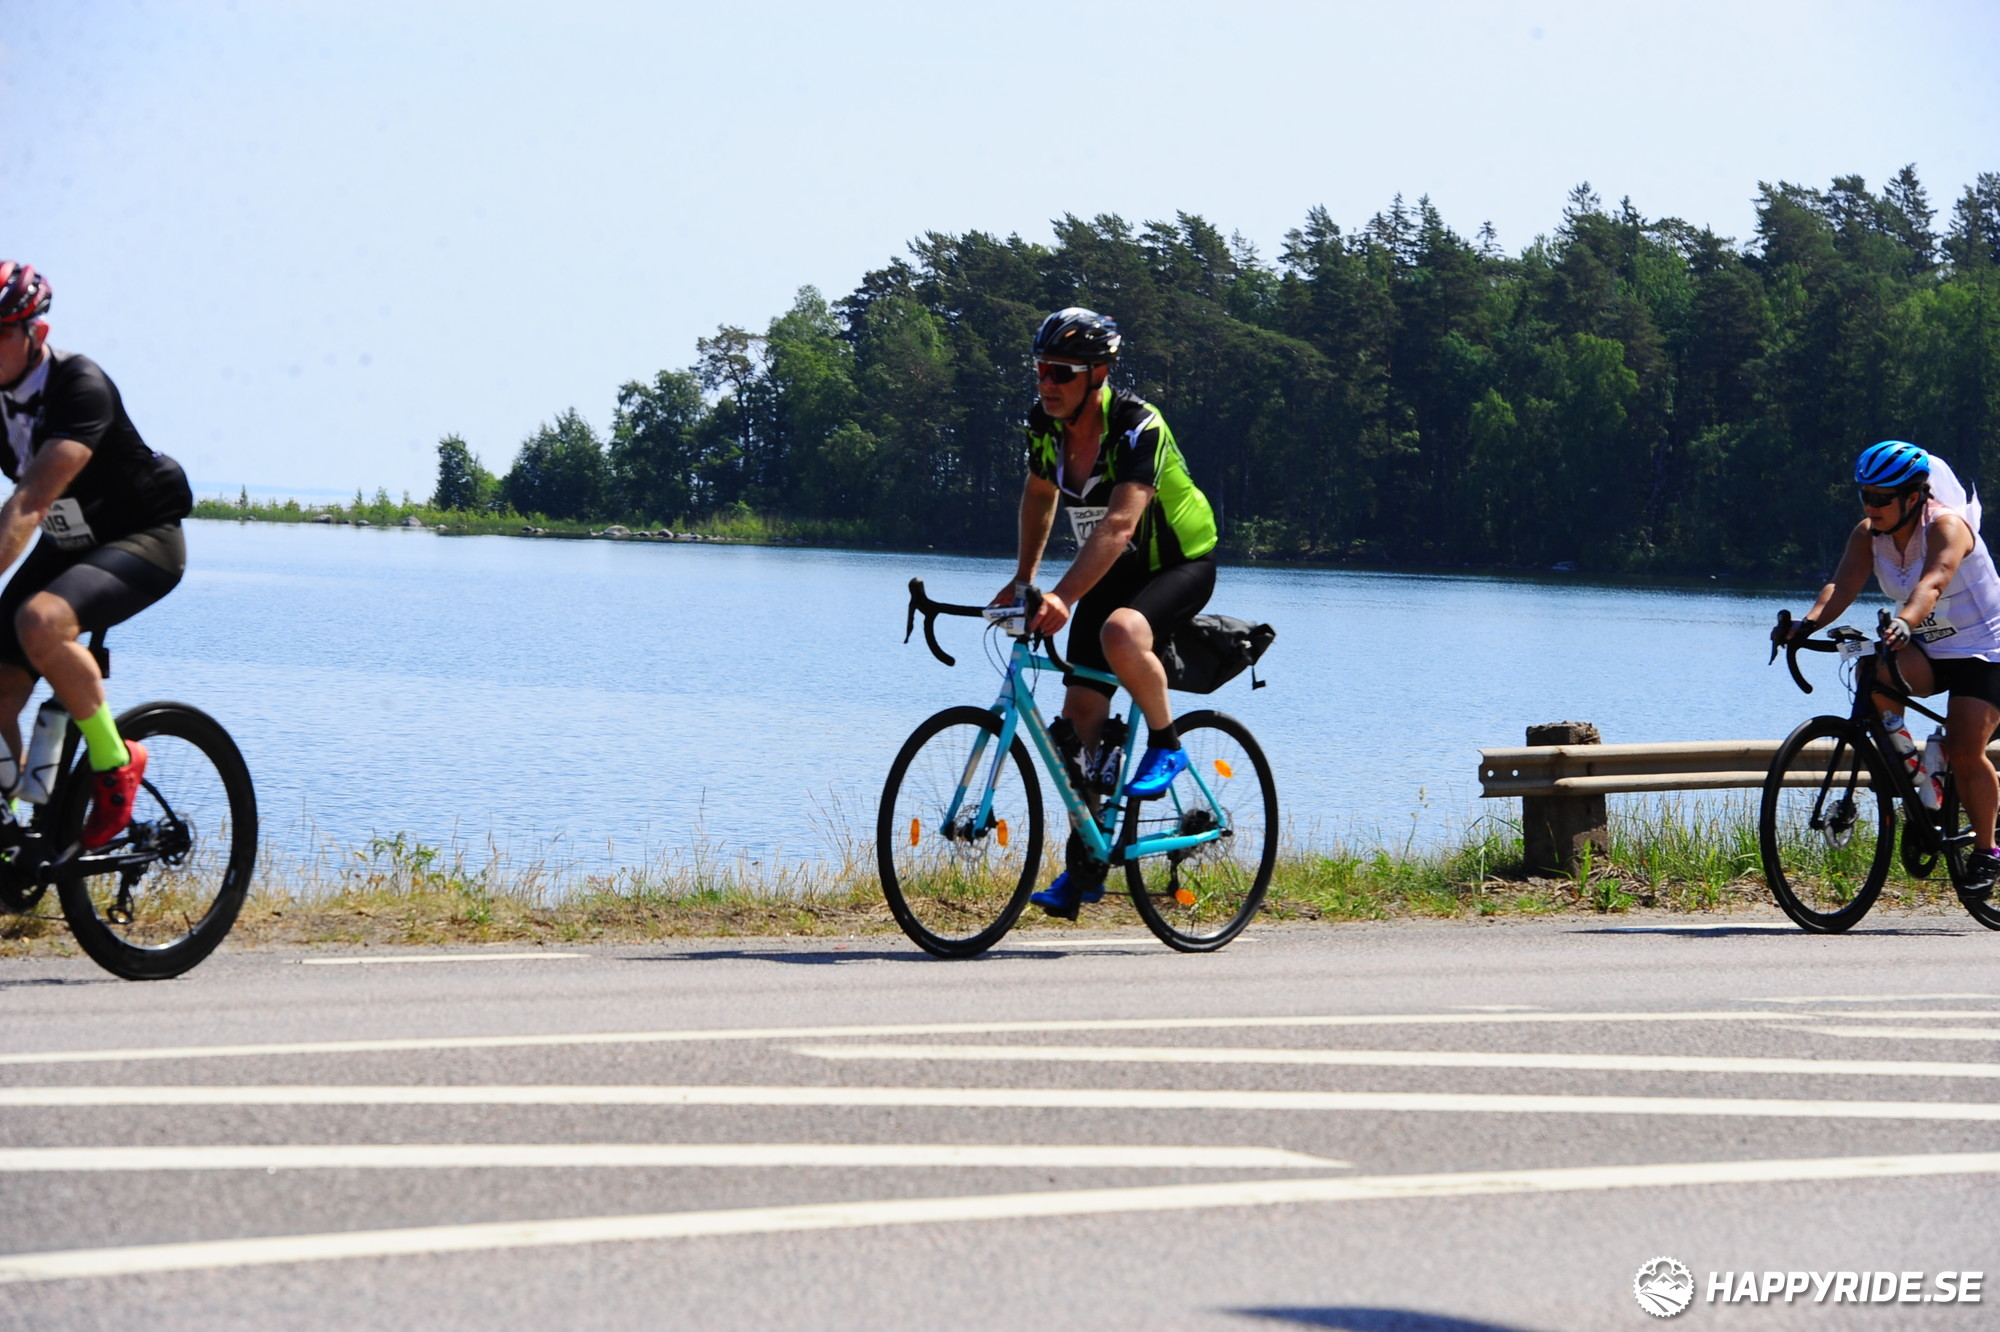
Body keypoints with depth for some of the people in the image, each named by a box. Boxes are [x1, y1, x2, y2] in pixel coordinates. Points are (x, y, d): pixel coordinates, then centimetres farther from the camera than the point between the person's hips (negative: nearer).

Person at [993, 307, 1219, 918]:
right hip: (1112, 571, 7)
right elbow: (1040, 494, 12)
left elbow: (1119, 524, -42)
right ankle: (1086, 861, 8)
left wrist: (1062, 598, -51)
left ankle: (1165, 747, -12)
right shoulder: (1045, 423, -9)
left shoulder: (1138, 428, -30)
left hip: (1179, 564, -7)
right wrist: (1023, 577, 7)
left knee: (1121, 634, -39)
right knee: (1080, 712, -2)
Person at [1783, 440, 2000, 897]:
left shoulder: (1946, 525, -23)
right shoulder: (1868, 534, -5)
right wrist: (1809, 623, -40)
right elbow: (1843, 585, -20)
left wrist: (1904, 622, -61)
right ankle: (1902, 753, -11)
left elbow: (1932, 583, -41)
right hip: (1925, 652, 5)